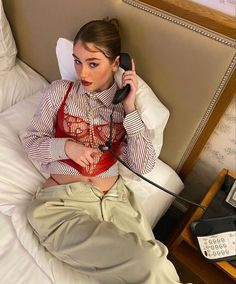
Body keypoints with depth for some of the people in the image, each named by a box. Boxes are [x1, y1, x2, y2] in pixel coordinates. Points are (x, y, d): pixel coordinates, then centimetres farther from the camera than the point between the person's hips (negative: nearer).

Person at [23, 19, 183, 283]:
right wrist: (67, 147, -13)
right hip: (61, 201, -2)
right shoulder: (59, 91, 4)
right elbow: (31, 141, 6)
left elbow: (144, 166, -2)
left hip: (115, 199, 3)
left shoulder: (127, 103, 6)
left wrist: (130, 109, -9)